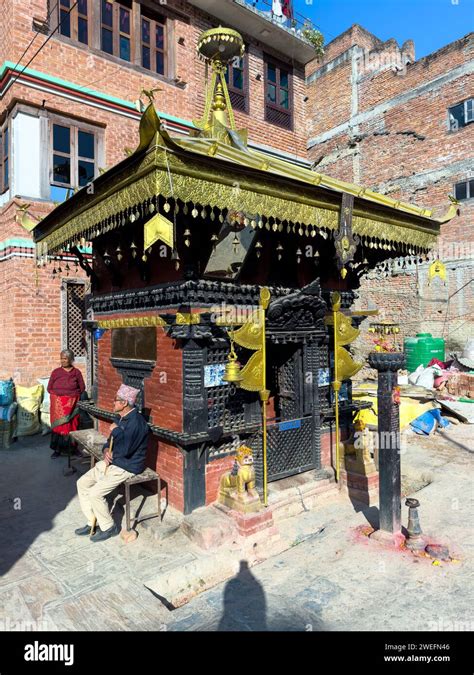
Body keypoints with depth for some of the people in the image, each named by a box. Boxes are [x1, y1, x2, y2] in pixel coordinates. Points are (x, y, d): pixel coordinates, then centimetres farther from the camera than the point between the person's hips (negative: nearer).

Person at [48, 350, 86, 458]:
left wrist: (71, 393, -3)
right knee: (58, 424, -3)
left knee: (71, 425, -1)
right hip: (58, 404, 0)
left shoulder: (77, 372, 4)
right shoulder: (55, 372, 6)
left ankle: (71, 448, 8)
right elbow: (49, 388, 7)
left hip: (72, 404, 0)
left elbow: (82, 388, 5)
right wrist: (59, 393, -5)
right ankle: (57, 449, 5)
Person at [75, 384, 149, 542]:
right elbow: (111, 440, 19)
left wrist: (116, 431, -18)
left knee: (95, 493, -16)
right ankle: (92, 522, 19)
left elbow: (124, 450, -32)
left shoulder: (136, 421, -24)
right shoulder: (121, 418, 8)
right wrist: (106, 450, -4)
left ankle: (109, 528, 6)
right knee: (82, 483, 7)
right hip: (112, 462, 10)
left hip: (126, 467, -10)